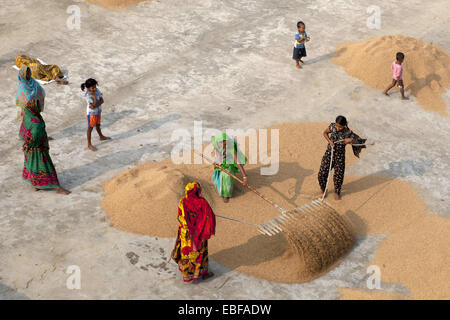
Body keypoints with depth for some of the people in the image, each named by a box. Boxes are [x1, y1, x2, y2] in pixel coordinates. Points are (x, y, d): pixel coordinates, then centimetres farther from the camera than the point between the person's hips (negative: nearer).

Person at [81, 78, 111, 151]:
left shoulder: (97, 90, -9)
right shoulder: (87, 95, -28)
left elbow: (102, 101, -10)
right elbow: (94, 104, -33)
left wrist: (96, 105, -25)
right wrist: (94, 95, -32)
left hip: (98, 111, 7)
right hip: (91, 113, -7)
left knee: (98, 125, 29)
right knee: (90, 128, 6)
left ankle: (101, 137, 52)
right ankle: (89, 144, 18)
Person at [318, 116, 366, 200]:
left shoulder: (348, 133, -20)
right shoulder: (332, 126, -14)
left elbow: (358, 143, -15)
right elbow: (325, 133, 5)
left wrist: (351, 140, -35)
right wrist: (329, 141, -12)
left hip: (340, 156, -2)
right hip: (329, 153, 2)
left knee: (338, 176, 7)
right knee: (322, 173, -1)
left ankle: (337, 192, 35)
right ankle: (323, 190, 27)